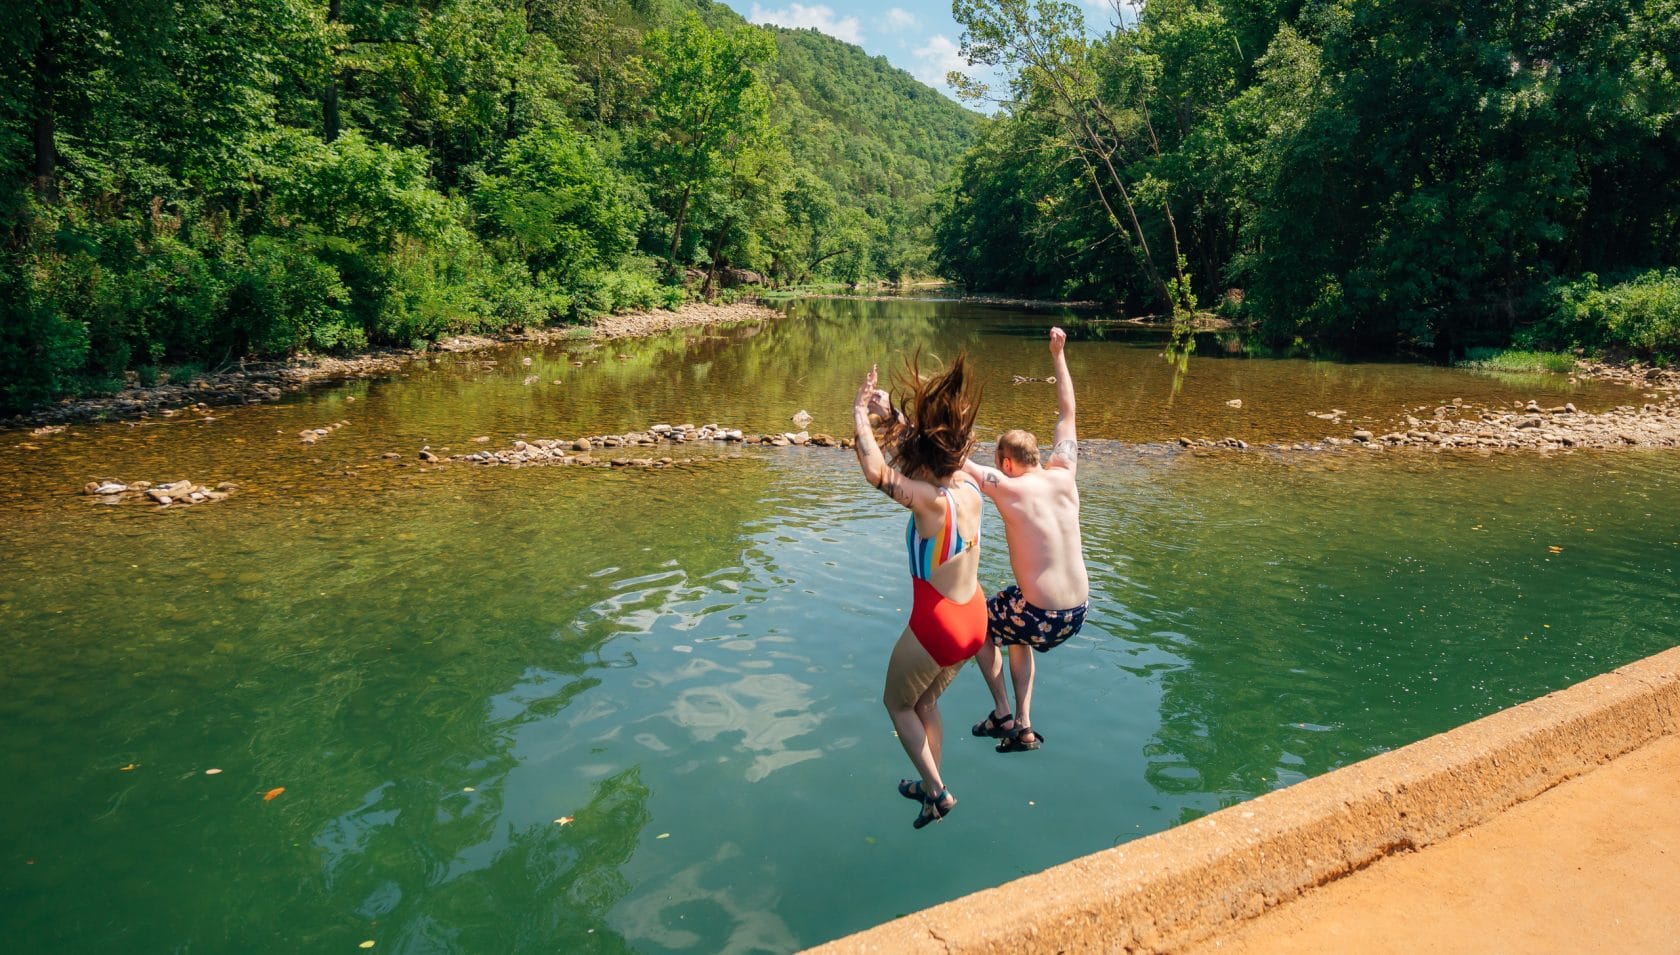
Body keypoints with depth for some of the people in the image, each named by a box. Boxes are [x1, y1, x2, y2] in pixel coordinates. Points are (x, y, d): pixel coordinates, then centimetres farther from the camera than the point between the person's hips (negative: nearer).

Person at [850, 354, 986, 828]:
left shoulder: (932, 502, -28)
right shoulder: (968, 487, -6)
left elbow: (876, 471, -39)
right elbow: (931, 450, 11)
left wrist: (861, 417, -26)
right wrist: (891, 415, 4)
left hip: (936, 627, -7)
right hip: (974, 623, 7)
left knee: (898, 704, 20)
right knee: (926, 704, 28)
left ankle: (937, 791, 18)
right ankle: (928, 786, 43)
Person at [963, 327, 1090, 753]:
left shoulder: (1010, 489, -14)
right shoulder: (1063, 476, 0)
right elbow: (1067, 413, 12)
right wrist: (1058, 355, 21)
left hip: (1040, 617, -6)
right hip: (1078, 613, 6)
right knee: (1016, 634, 35)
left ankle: (1003, 715, 24)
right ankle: (1023, 727, 29)